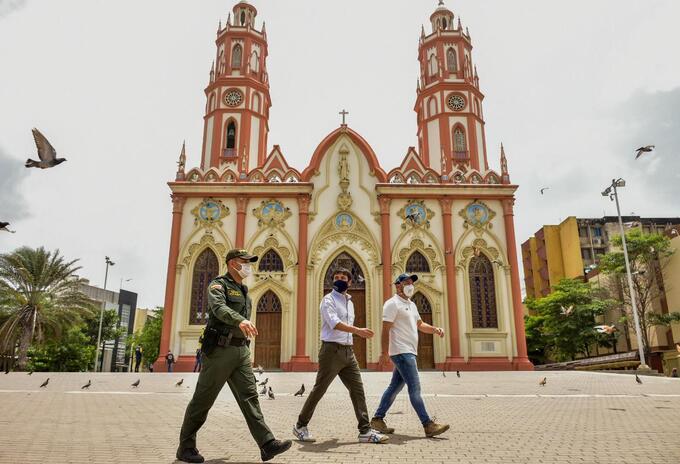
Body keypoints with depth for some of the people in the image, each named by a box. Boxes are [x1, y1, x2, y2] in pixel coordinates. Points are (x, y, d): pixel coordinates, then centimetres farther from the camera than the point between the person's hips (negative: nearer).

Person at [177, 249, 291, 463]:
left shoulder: (244, 291, 19)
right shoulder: (218, 284, -5)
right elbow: (219, 308, -27)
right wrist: (240, 320, -45)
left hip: (241, 351, 7)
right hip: (220, 349, -7)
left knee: (249, 396, 0)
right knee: (203, 400, 3)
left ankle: (267, 444, -3)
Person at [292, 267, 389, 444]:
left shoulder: (349, 302, 18)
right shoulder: (328, 300, -7)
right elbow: (334, 323, -23)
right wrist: (358, 330, -35)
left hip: (348, 351, 7)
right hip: (331, 350, -7)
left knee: (357, 390, 3)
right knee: (319, 390, 1)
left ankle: (365, 431, 6)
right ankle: (300, 426, 16)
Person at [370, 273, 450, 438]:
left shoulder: (411, 304, 19)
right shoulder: (392, 303, -8)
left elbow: (420, 324, 26)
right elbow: (385, 330, -13)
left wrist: (435, 329, 6)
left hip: (410, 352, 9)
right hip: (401, 352, -9)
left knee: (395, 387, 12)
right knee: (415, 388, -8)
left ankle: (377, 419, 21)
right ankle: (428, 425, -4)